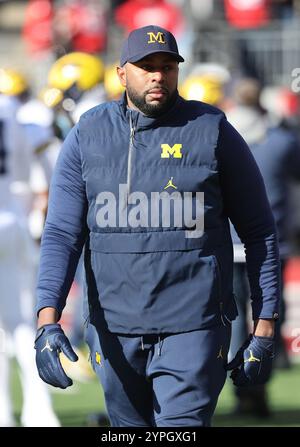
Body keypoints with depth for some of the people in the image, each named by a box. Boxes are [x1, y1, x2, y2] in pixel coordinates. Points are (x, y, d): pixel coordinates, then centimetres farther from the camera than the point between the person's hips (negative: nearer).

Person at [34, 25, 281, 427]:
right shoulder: (86, 137, 6)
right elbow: (62, 234, 1)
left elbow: (259, 232, 4)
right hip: (114, 331, 3)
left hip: (193, 330, -3)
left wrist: (264, 331, -1)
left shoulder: (213, 132, 0)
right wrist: (47, 319, -14)